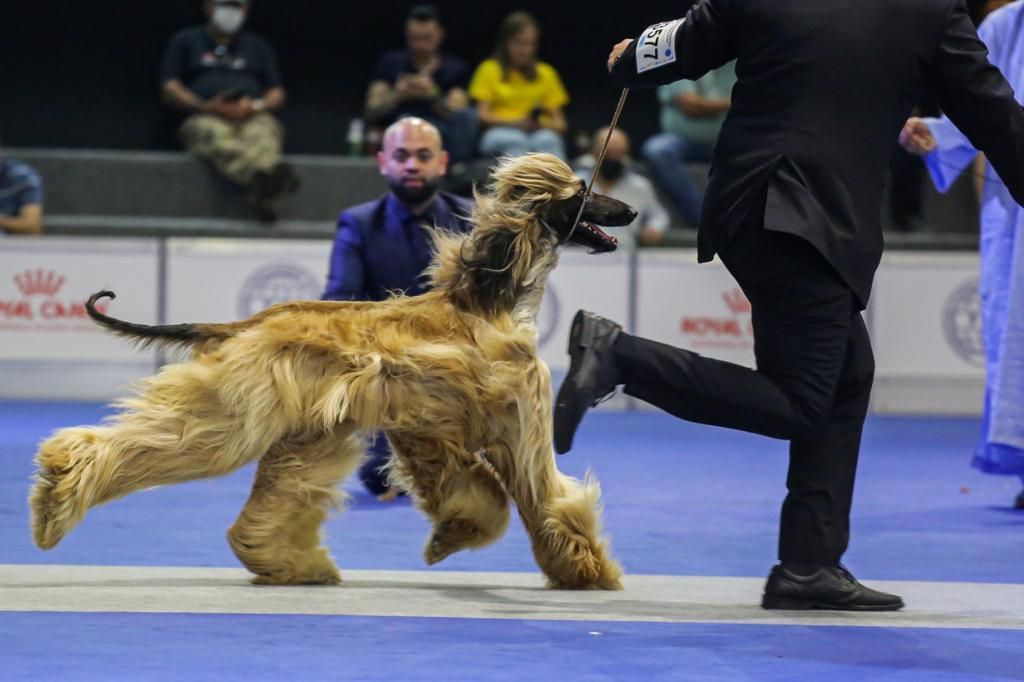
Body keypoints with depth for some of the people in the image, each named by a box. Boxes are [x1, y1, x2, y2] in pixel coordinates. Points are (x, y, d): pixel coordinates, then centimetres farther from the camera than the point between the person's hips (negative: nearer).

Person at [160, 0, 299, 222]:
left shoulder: (258, 46, 32)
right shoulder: (184, 41, 24)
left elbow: (277, 94, 23)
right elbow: (170, 91, 12)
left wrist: (255, 106, -2)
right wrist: (207, 107, -5)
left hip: (254, 118, 1)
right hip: (205, 118, -1)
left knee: (264, 136, -38)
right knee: (219, 142, -41)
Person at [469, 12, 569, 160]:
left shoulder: (546, 72, 19)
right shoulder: (490, 69, 13)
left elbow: (560, 124, 14)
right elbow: (482, 115, 3)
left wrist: (540, 124, -9)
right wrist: (517, 122, -12)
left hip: (540, 132, 2)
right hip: (501, 132, -2)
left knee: (547, 140, -35)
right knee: (515, 142, -38)